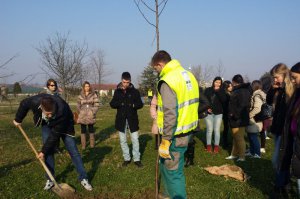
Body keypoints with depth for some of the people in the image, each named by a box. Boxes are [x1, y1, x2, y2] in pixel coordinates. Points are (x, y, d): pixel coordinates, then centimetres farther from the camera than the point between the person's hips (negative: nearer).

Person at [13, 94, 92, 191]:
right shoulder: (35, 101, -35)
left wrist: (44, 151, -24)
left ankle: (83, 178, 6)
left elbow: (55, 135, -32)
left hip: (63, 126, -3)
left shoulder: (62, 111, -43)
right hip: (47, 125, 3)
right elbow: (24, 104, -8)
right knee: (48, 151, -2)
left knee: (73, 152, -4)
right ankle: (50, 179, 13)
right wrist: (18, 119, 5)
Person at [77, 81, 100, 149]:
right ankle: (83, 145, 11)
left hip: (91, 116, -2)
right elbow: (78, 106, 12)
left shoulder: (94, 95, 1)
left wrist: (93, 113, -7)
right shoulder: (80, 96, 7)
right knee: (83, 130, 4)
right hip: (82, 116, 2)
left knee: (91, 129, 5)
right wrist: (80, 113, 2)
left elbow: (96, 105, -1)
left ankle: (92, 144, 16)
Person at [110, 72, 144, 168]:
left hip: (132, 118, -2)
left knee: (135, 139, 2)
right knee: (123, 140, 9)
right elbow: (112, 104, 3)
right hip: (121, 119, 2)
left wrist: (133, 105, -23)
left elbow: (140, 104, -1)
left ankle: (137, 159, 16)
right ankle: (127, 158, 24)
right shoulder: (117, 91, 3)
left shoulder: (135, 91, -2)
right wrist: (119, 104, -19)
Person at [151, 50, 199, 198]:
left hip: (175, 135, -9)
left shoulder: (167, 81, -18)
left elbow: (170, 114, -25)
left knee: (172, 171, 5)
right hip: (187, 131, 9)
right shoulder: (188, 75, 9)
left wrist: (165, 141, -20)